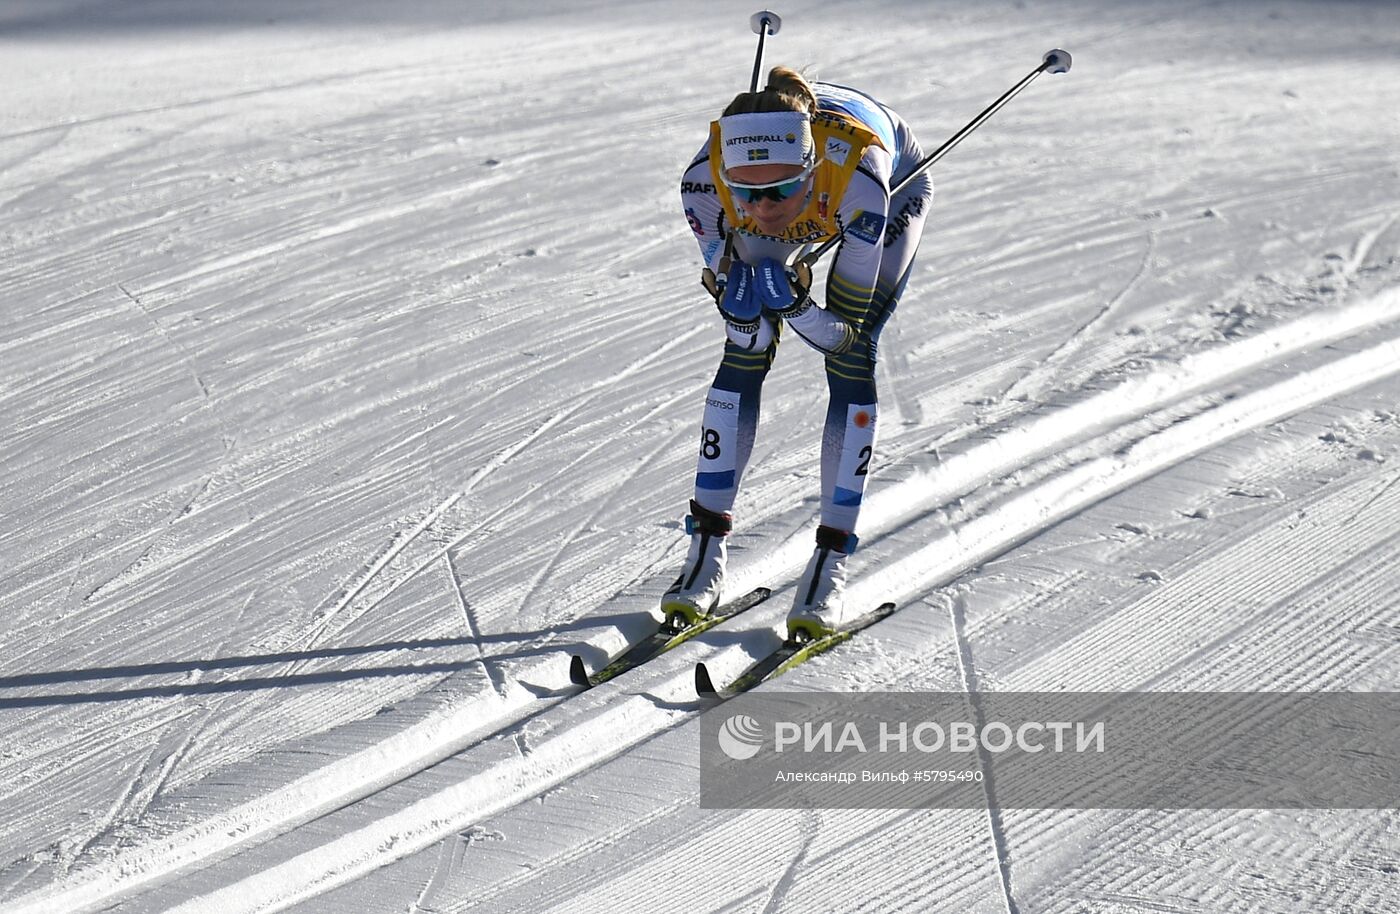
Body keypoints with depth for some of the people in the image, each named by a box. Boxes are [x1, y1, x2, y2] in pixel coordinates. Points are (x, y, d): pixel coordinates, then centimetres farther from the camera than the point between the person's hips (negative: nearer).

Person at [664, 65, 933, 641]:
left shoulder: (858, 179, -45)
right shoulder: (705, 182, -38)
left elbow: (845, 331, -33)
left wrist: (795, 306, -51)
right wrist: (742, 305, -46)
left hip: (898, 187, -2)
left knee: (850, 360, -15)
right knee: (744, 355, -9)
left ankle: (831, 564, -6)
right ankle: (707, 551, 2)